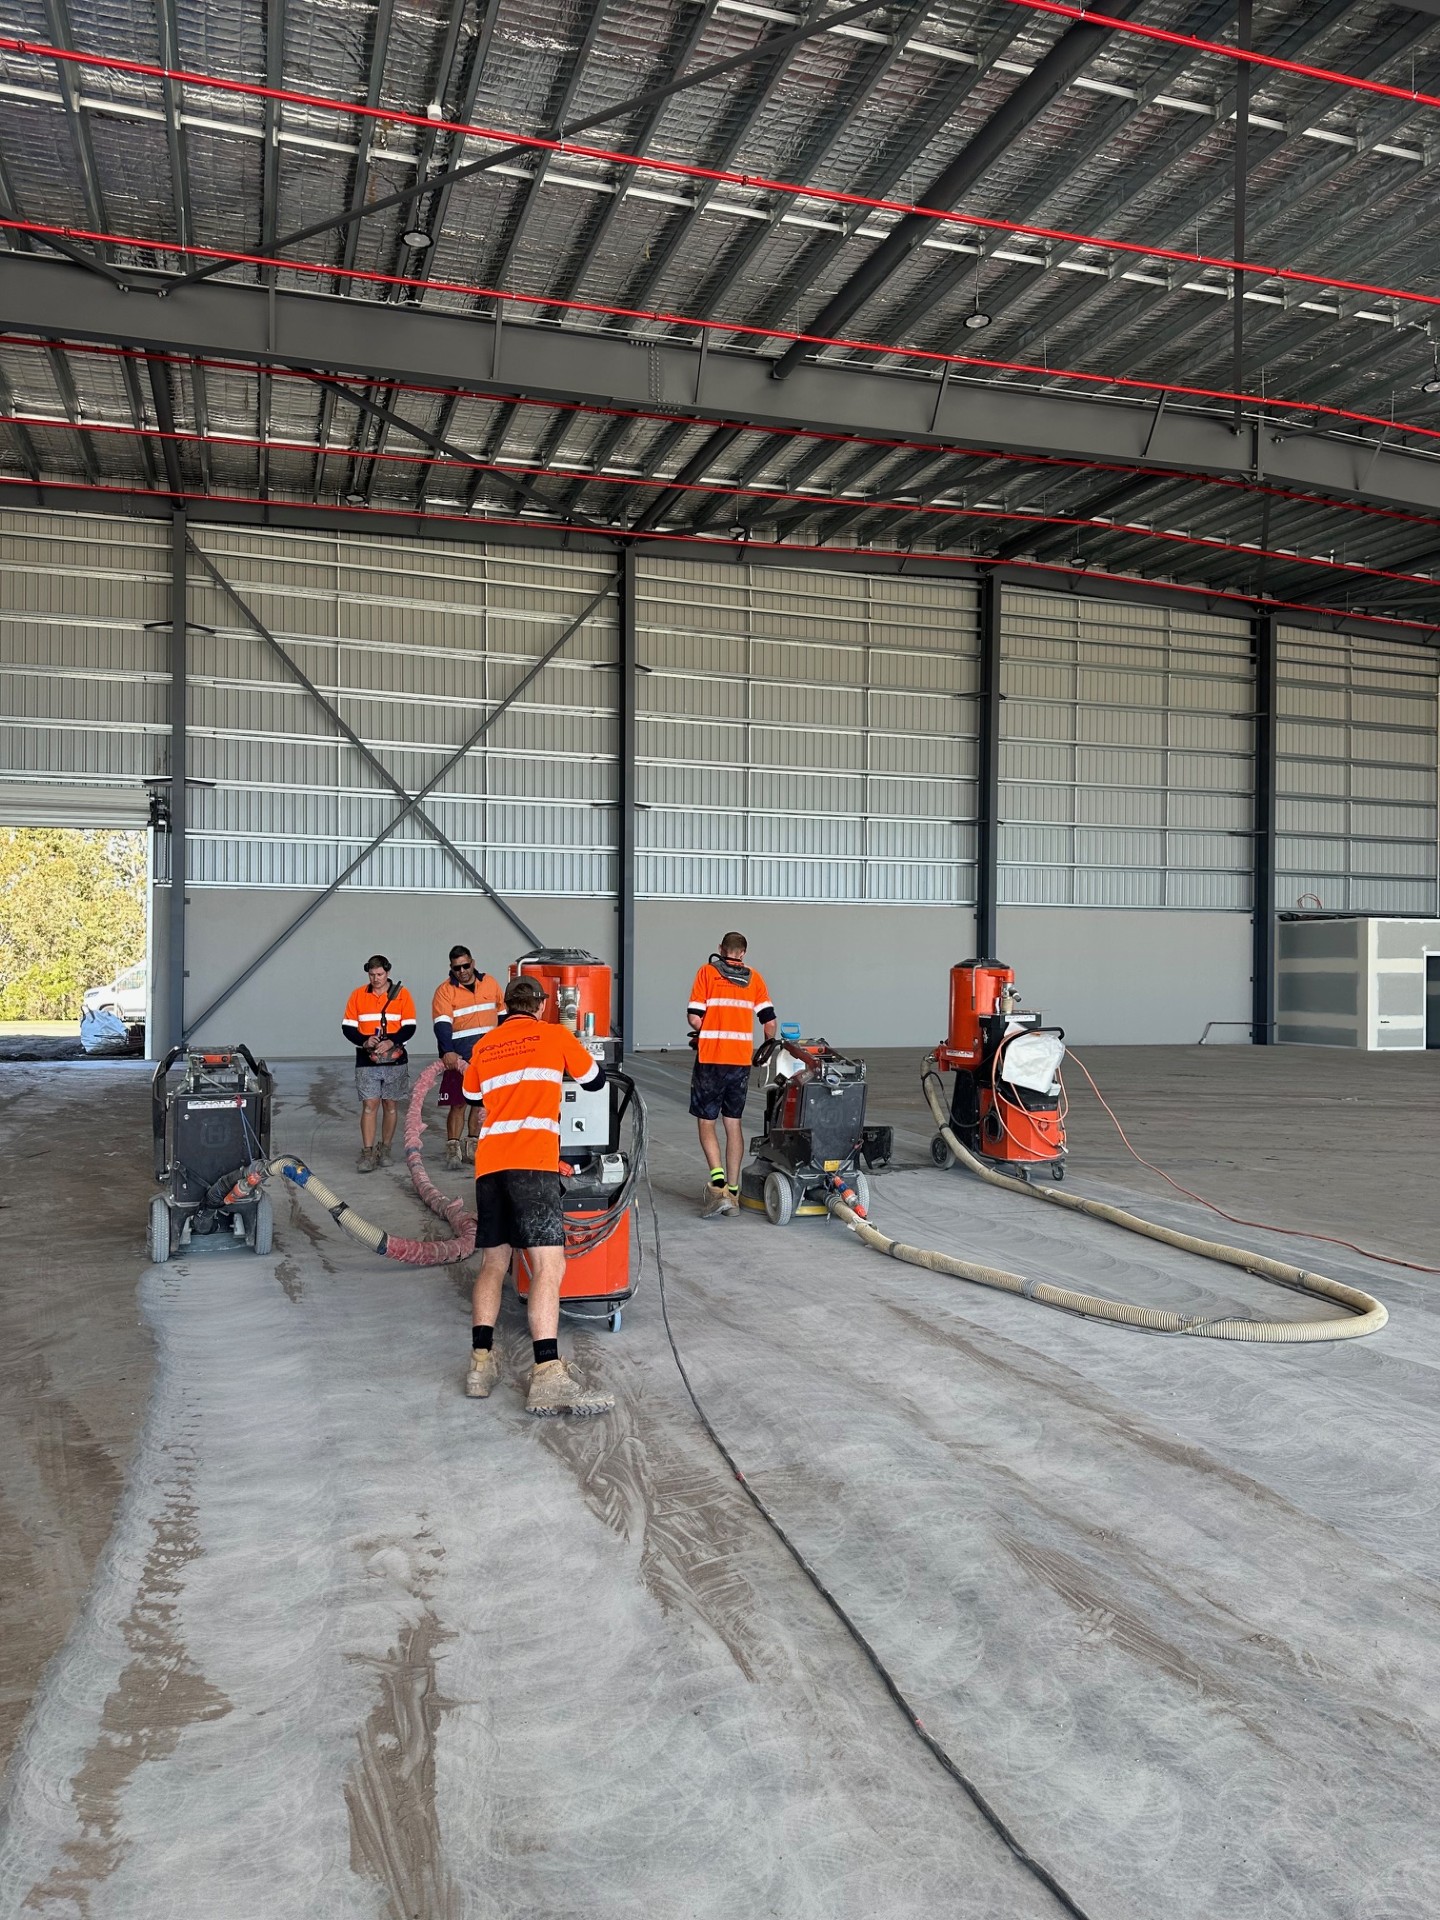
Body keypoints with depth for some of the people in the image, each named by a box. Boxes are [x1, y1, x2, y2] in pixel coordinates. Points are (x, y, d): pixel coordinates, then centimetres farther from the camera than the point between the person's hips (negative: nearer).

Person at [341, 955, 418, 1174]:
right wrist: (364, 1041, -13)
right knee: (369, 1105, -6)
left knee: (389, 1106, 8)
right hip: (366, 1061, 0)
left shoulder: (402, 994, 1)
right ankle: (368, 1153, -6)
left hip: (395, 1060, 0)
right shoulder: (358, 995, 6)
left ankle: (384, 1149, 20)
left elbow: (409, 1027, -2)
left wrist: (391, 1042, -18)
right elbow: (347, 1027, 5)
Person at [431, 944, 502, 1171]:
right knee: (458, 1103, -5)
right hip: (458, 1057, -4)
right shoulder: (445, 991, -7)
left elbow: (502, 1015, 18)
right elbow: (442, 1024, -20)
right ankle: (453, 1148, 2)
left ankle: (474, 1145, 22)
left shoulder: (490, 983, 7)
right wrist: (448, 1052, -34)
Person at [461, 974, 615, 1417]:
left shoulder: (484, 1045, 21)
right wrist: (574, 1051, 43)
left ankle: (481, 1363, 7)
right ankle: (548, 1377, -21)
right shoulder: (556, 1035, 10)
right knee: (549, 1265, -11)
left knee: (493, 1264, 16)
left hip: (488, 1163, 5)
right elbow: (595, 1079, 22)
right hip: (531, 1162, -5)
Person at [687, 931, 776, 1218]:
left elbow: (694, 1017, -8)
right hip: (741, 1059, 3)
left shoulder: (707, 972, 0)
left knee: (707, 1122, 5)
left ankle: (718, 1183, -14)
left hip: (711, 1058, -3)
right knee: (733, 1123, 12)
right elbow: (769, 1022, 1)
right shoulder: (754, 978, 8)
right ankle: (732, 1191, 14)